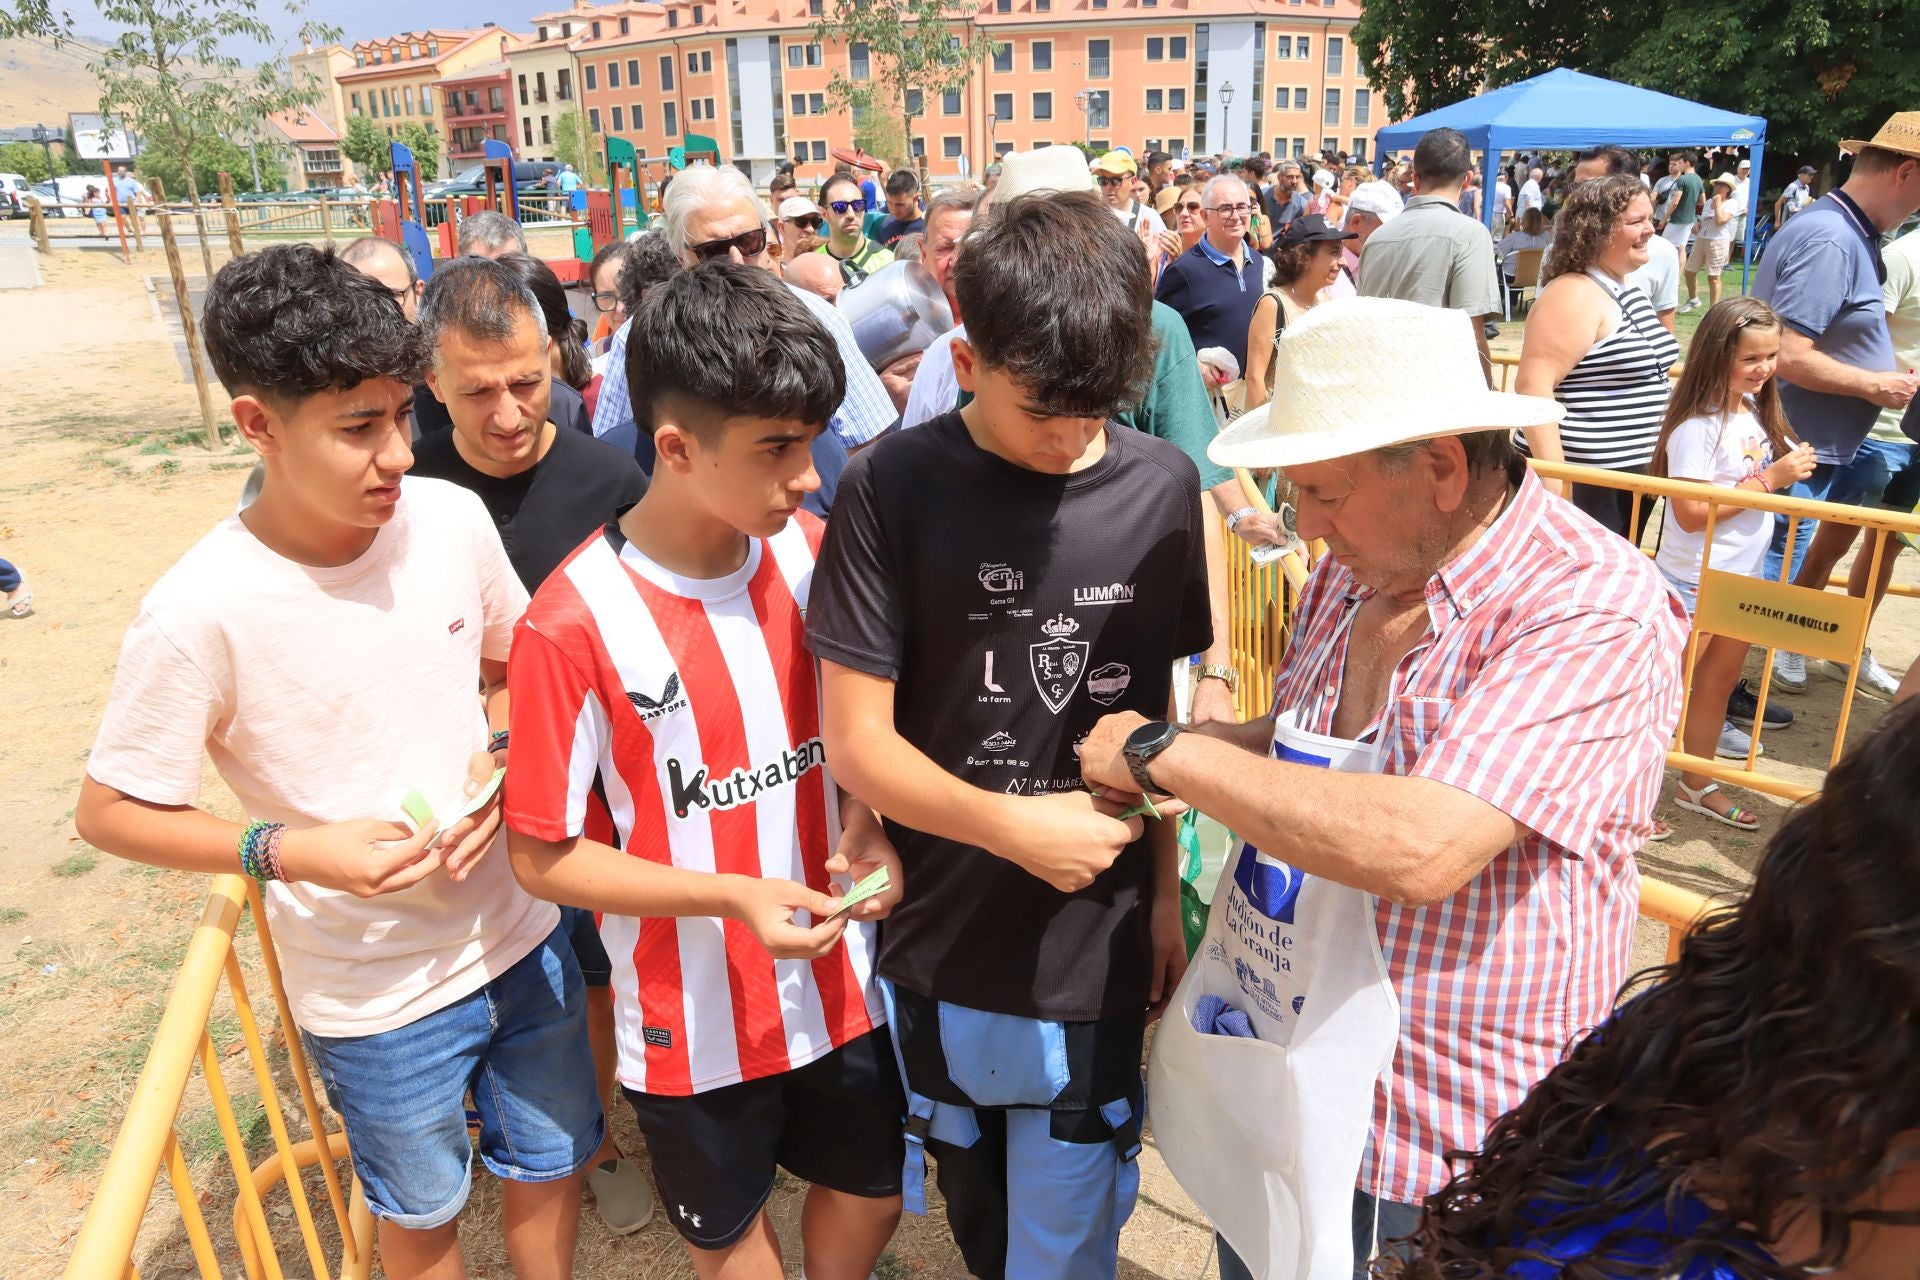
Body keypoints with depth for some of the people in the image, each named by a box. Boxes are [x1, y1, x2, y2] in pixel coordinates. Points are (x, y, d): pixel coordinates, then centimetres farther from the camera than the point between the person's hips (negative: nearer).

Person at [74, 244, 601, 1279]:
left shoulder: (452, 517, -12)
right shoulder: (201, 613, -23)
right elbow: (109, 812, -10)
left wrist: (501, 758, -13)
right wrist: (292, 850, -24)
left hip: (520, 934, 4)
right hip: (377, 995, -3)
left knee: (552, 1162, 24)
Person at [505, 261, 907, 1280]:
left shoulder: (811, 552, -9)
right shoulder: (575, 623, -23)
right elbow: (542, 854, -14)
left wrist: (868, 823, -14)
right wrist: (733, 896, -25)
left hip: (841, 977, 4)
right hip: (693, 1016, -3)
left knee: (870, 1193, 25)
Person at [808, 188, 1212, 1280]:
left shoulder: (1161, 486, -4)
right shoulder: (894, 488, -13)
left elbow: (1159, 707, 6)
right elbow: (856, 740, -12)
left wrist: (1166, 895, 5)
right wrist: (1011, 825, -24)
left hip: (1098, 968, 1)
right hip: (941, 955, 0)